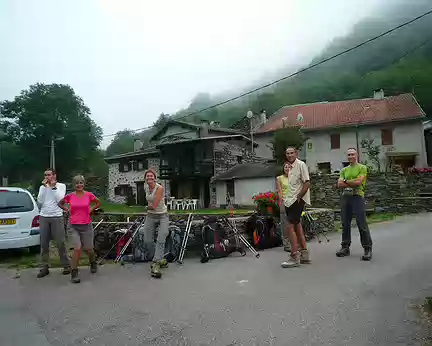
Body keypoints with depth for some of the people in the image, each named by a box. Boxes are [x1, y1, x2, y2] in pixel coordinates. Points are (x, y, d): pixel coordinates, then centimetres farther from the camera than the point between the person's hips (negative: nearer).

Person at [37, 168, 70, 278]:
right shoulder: (42, 187, 9)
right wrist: (44, 187, -7)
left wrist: (54, 187, -10)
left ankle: (66, 266, 8)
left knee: (60, 243, -1)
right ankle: (44, 267, 14)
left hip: (57, 217, -3)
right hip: (43, 217, 3)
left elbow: (60, 200, -10)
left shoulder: (61, 186, 2)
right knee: (44, 244, 6)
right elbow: (40, 201, -3)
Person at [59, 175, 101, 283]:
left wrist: (91, 209, 1)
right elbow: (60, 203, 17)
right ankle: (74, 273, 1)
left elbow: (98, 203, 14)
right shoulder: (70, 196, -2)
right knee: (77, 249, -12)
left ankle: (93, 263, 43)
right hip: (74, 226, 0)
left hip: (87, 226, 0)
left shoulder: (89, 195, -3)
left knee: (88, 249, 12)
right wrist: (67, 210, 3)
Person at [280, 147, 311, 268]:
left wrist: (298, 197, -16)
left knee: (289, 227, -12)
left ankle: (294, 257, -6)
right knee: (297, 226, 13)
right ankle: (304, 254, 24)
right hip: (290, 201, 9)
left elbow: (307, 183, -16)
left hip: (298, 200, -9)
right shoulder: (290, 167, 15)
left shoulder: (301, 164, -10)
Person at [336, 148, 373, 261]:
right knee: (345, 224, 9)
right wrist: (352, 183, -6)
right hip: (345, 197, 5)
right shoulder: (344, 170, 17)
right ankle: (345, 247, 19)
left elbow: (358, 181, -12)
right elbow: (339, 184, 5)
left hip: (357, 197, -5)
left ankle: (368, 249, 2)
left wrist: (346, 181, -1)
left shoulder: (362, 168, 3)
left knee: (362, 224, -7)